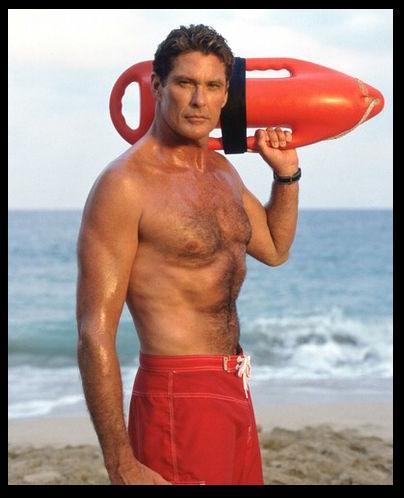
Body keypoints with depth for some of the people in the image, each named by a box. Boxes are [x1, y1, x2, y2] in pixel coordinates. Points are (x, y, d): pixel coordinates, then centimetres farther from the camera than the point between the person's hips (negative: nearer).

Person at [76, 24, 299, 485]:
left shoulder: (221, 170, 9)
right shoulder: (124, 184, -16)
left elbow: (274, 249, 28)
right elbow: (95, 334, -19)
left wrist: (286, 174, 11)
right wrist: (121, 465, -23)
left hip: (234, 389, 8)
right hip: (180, 396, -8)